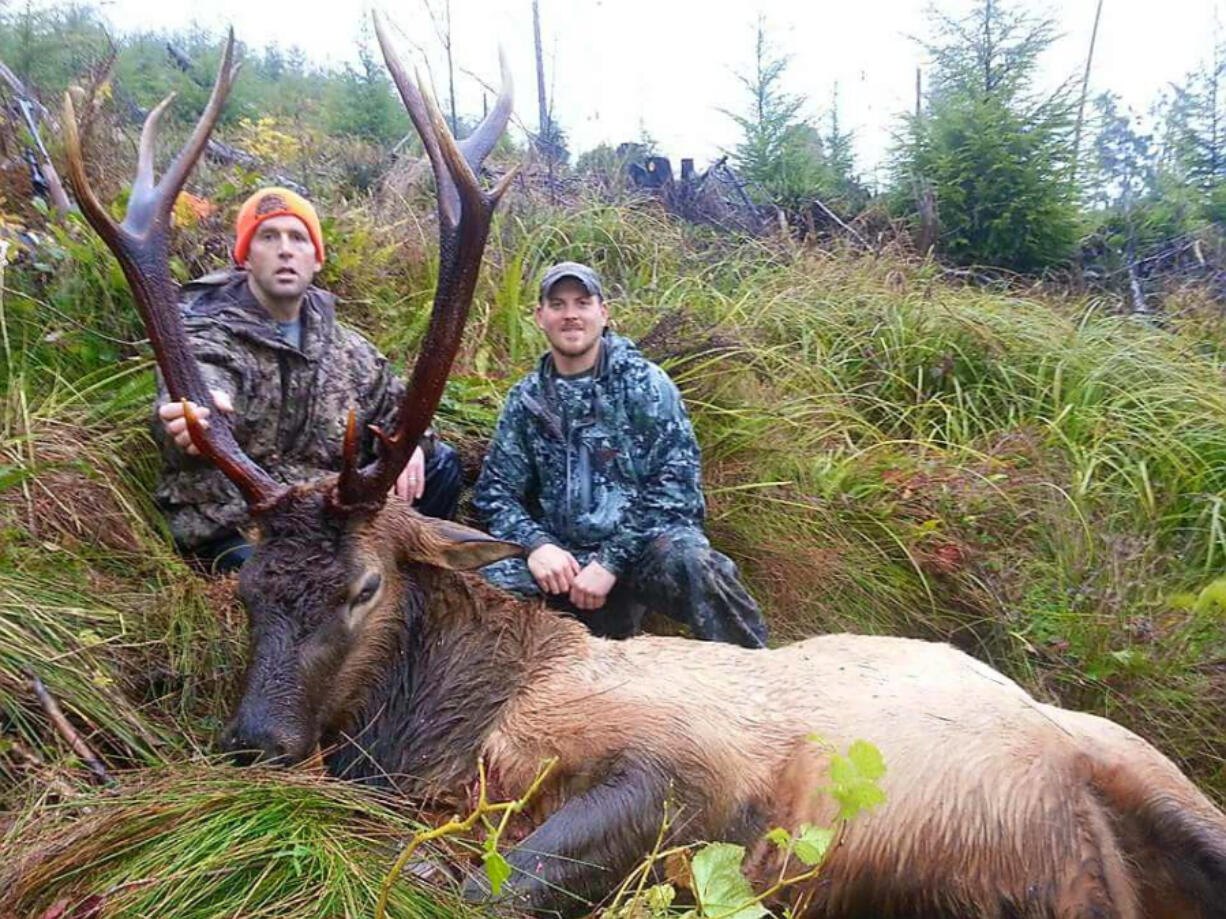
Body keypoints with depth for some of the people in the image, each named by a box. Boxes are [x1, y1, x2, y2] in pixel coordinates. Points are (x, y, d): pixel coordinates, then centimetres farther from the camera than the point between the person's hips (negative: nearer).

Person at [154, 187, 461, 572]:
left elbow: (393, 399, 18)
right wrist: (195, 418, -60)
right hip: (239, 529, -5)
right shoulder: (206, 333, -11)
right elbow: (199, 383, -34)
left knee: (439, 463, -2)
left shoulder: (339, 344, 8)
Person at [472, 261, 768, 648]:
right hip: (564, 560, 3)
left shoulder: (644, 382, 0)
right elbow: (494, 492, 9)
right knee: (491, 581, -24)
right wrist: (535, 543, -11)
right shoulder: (526, 399, 11)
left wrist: (612, 561, -15)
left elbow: (676, 484, -8)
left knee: (689, 558, -36)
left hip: (642, 547, -3)